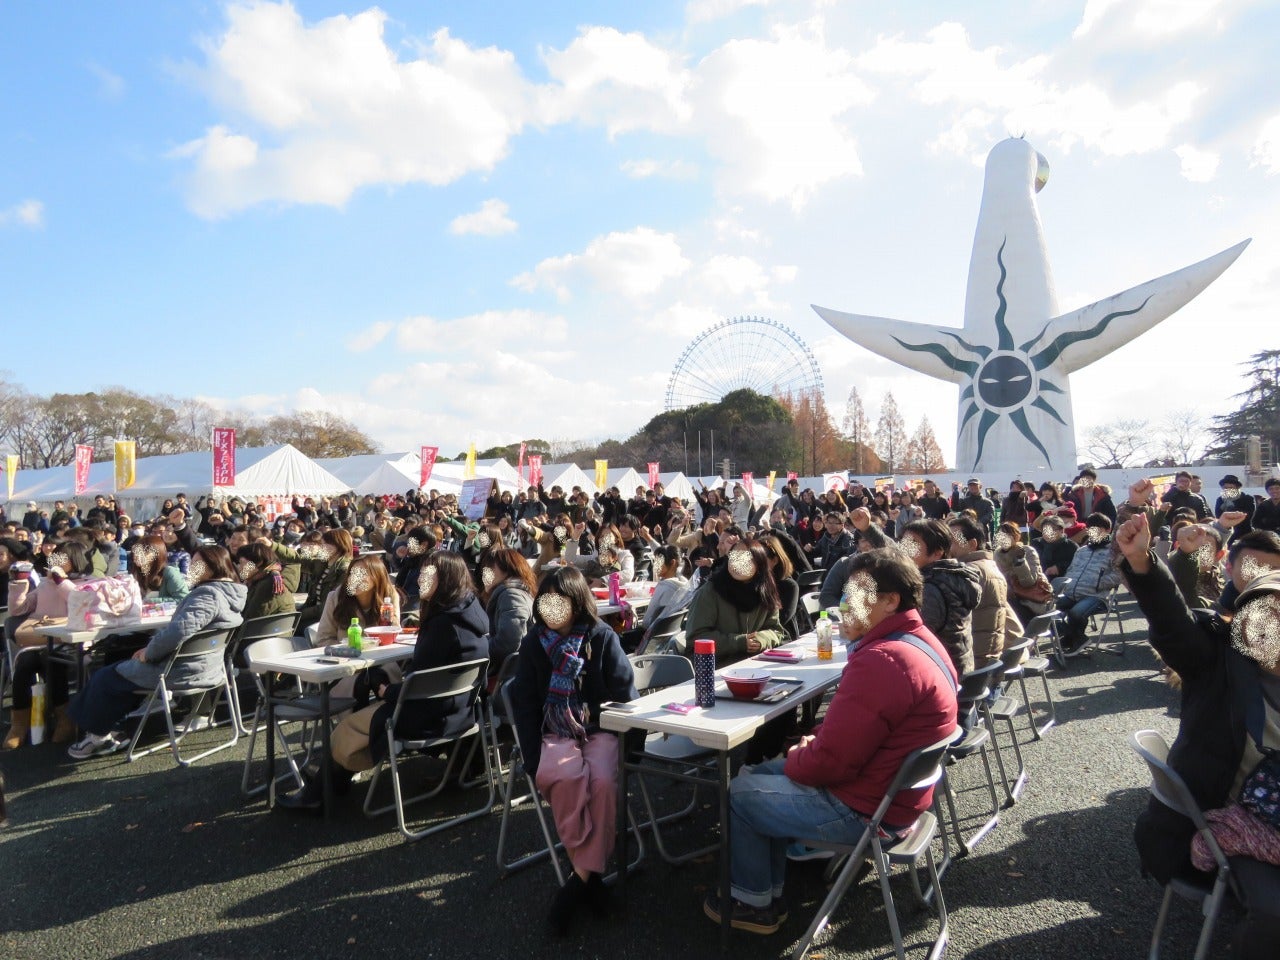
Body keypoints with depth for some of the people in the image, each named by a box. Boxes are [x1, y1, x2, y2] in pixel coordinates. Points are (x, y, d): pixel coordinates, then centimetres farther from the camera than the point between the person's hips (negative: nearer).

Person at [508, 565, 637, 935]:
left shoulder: (602, 638, 0)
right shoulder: (533, 643, 5)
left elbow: (625, 694, 1)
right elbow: (525, 706, 2)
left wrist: (624, 740, -12)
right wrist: (534, 759, -10)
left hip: (600, 731, 0)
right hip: (554, 735, 1)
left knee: (603, 780, -32)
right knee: (567, 775, -33)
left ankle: (584, 874, -21)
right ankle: (586, 871, -19)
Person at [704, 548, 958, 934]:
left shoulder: (881, 660, -31)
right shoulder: (921, 641, 4)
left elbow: (829, 762, -28)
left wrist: (795, 758, -7)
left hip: (864, 810, -10)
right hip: (894, 790, 10)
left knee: (738, 793, 6)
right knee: (763, 775, 21)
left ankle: (754, 902, 25)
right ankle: (769, 889, 29)